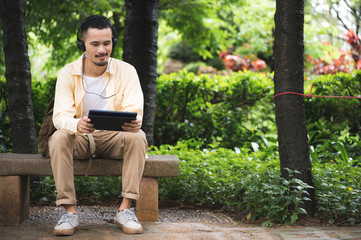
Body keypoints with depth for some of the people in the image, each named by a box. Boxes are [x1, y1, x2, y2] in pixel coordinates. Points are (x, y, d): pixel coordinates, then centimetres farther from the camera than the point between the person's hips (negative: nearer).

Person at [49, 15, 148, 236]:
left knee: (138, 137, -31)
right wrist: (77, 125, -42)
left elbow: (134, 110, -14)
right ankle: (70, 211, -30)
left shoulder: (126, 71, -6)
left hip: (114, 138, 0)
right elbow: (60, 115, -16)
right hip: (79, 138, 0)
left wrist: (133, 123, -41)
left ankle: (125, 209, -28)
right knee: (58, 138, -32)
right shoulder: (68, 74, -7)